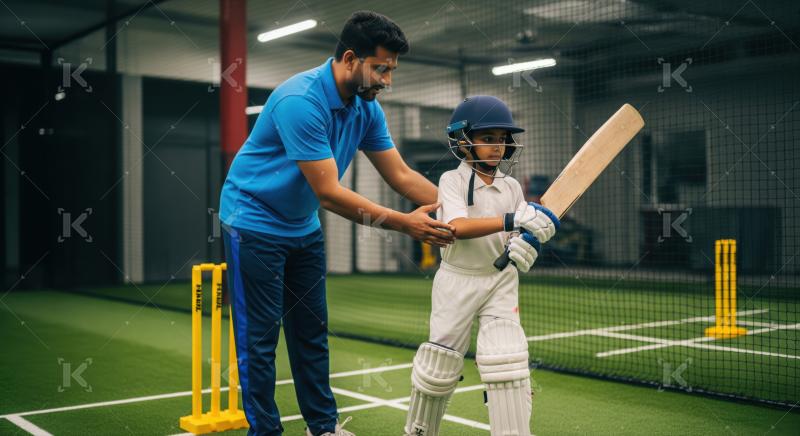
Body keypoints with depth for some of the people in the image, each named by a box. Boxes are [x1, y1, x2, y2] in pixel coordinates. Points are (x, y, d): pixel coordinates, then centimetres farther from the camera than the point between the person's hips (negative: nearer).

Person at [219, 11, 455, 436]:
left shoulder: (367, 108, -4)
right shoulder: (301, 100, -30)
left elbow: (401, 175, -3)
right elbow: (329, 193, -31)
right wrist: (401, 223, -31)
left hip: (303, 226, 8)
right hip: (254, 221, -8)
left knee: (312, 331, 12)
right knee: (260, 337, -2)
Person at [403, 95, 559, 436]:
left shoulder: (512, 187, 5)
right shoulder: (452, 180, -8)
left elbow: (520, 235, 5)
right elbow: (458, 227, -25)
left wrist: (527, 243, -21)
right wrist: (511, 220, -36)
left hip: (501, 282, 3)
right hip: (457, 280, -3)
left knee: (508, 363, -9)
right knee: (439, 364, 7)